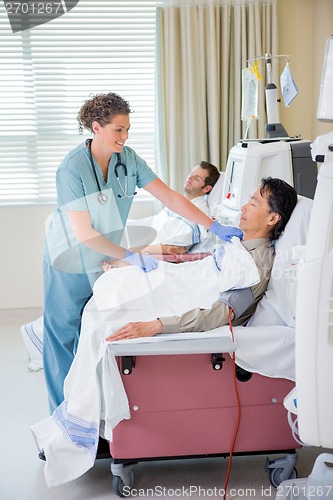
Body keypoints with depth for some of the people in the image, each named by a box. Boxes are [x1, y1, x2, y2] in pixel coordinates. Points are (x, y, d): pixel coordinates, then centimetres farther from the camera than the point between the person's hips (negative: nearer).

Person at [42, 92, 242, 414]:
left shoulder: (128, 159, -7)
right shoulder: (72, 168, -23)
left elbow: (170, 197, -8)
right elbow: (84, 233, -24)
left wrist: (214, 227, -16)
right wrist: (129, 256, -27)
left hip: (104, 259, 5)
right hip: (70, 263, -4)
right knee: (66, 334, 5)